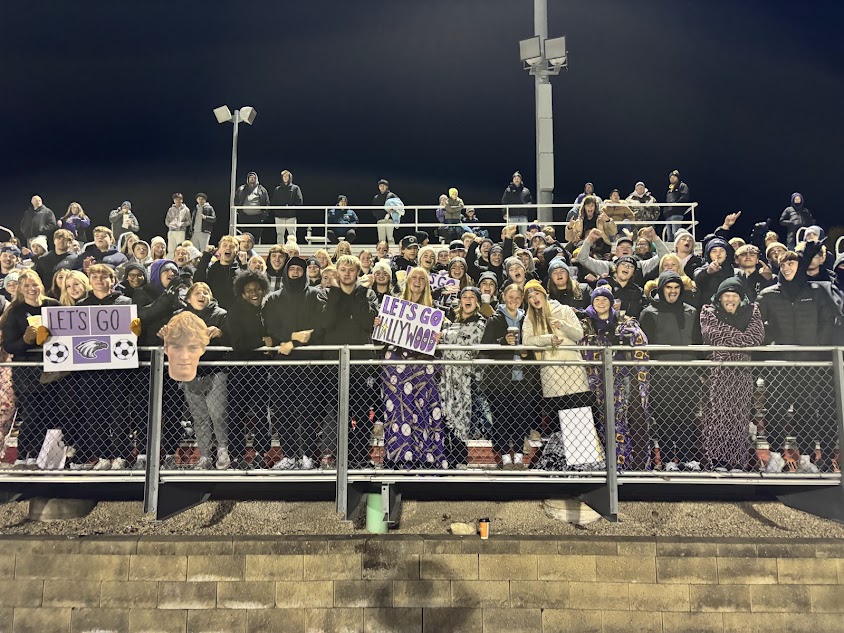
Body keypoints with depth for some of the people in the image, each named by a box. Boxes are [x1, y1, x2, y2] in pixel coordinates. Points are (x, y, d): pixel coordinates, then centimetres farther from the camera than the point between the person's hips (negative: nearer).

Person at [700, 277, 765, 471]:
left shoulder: (751, 311, 14)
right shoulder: (708, 311, 9)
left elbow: (757, 336, -2)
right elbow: (713, 335, -8)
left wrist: (729, 338, -6)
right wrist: (741, 337, -3)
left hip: (742, 373, 2)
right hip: (716, 372, -2)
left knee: (740, 416, -1)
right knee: (716, 415, -6)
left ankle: (738, 462, 5)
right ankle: (716, 460, -2)